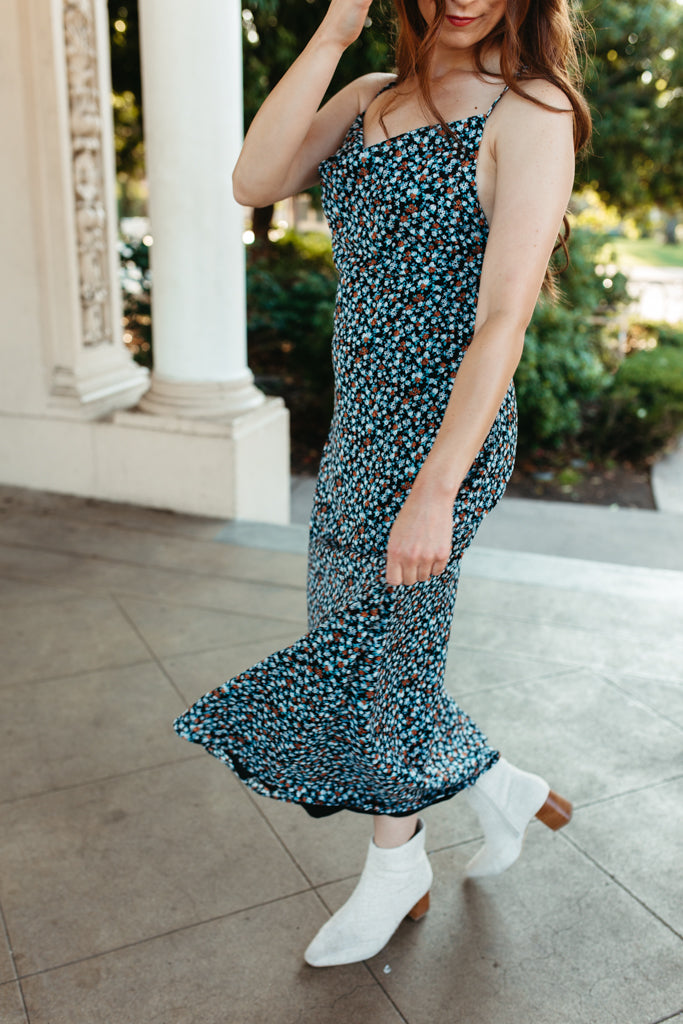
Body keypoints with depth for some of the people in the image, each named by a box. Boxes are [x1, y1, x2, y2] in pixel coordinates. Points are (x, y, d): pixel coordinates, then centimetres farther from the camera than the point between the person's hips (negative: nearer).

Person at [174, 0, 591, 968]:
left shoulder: (530, 111, -10)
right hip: (363, 421, 7)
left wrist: (434, 492, -24)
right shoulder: (371, 99, 11)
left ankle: (397, 866, 31)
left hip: (443, 429, -7)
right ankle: (501, 786, 38)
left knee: (371, 641, 4)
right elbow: (253, 182, -5)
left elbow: (504, 318, -19)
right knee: (377, 647, 14)